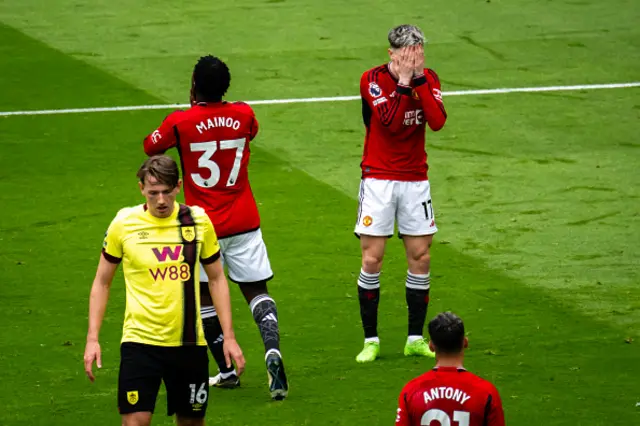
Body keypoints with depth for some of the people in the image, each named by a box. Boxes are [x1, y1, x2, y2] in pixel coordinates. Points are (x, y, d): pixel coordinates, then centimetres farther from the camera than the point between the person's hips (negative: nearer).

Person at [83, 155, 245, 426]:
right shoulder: (124, 223, -4)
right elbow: (102, 282, 6)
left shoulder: (198, 221, 0)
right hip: (140, 340, -2)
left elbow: (217, 279, 11)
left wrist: (229, 337, 5)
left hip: (189, 343, 2)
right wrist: (92, 339, -1)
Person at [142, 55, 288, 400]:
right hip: (244, 222, 3)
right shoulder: (243, 115, -3)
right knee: (257, 291, 6)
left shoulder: (179, 122, -13)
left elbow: (150, 147, 9)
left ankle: (227, 371, 14)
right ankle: (272, 348, -19)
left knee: (205, 296, 12)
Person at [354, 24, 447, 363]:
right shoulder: (373, 79, -9)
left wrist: (419, 78, -18)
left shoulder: (427, 79, 1)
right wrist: (403, 82, -23)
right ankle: (371, 340, 4)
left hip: (415, 179, 3)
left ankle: (415, 339, 13)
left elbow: (437, 121, -16)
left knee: (420, 258, 3)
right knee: (372, 260, -5)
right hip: (378, 179, -3)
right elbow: (389, 122, -24)